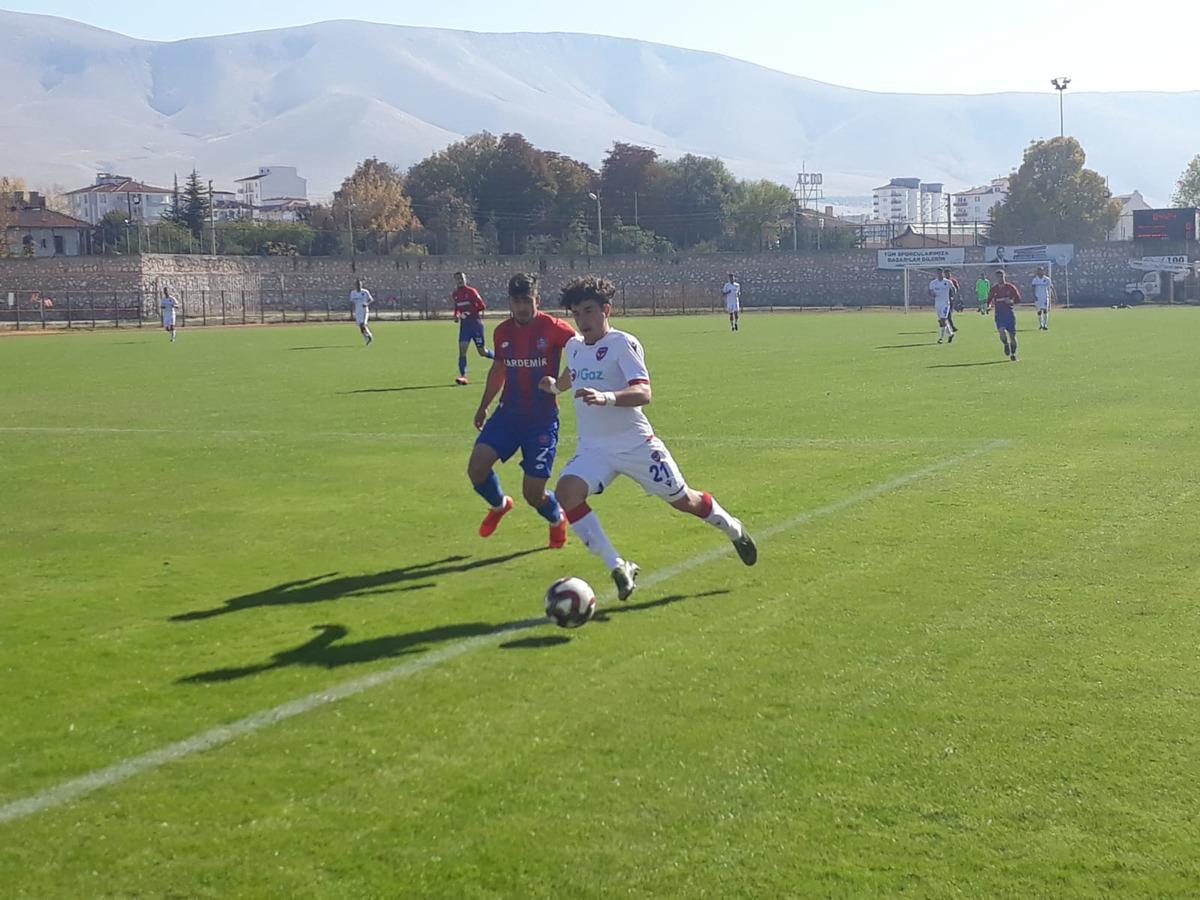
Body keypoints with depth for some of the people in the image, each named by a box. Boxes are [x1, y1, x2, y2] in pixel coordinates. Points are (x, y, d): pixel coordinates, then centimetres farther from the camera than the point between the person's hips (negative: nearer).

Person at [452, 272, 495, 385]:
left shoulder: (471, 291, -9)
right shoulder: (455, 294, 8)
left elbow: (482, 306, -11)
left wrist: (470, 312, -20)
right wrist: (456, 315, 4)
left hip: (476, 323, -5)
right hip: (464, 325, 5)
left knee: (482, 351, 1)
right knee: (462, 349, -10)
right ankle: (463, 376, -12)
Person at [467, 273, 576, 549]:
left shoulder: (553, 328, -12)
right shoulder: (502, 332, 4)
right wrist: (483, 407, 25)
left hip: (542, 420, -4)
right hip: (508, 413, 4)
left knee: (533, 493, -4)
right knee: (477, 466, -14)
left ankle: (557, 518, 32)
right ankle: (499, 504, 20)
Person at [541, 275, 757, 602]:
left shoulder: (623, 344, -15)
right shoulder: (574, 347, 6)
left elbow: (643, 392, -28)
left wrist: (607, 397, -47)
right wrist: (555, 385, 8)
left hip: (635, 443, -5)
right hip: (593, 448, 5)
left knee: (682, 499, 8)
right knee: (566, 491, -24)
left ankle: (733, 530, 42)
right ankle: (617, 567, -18)